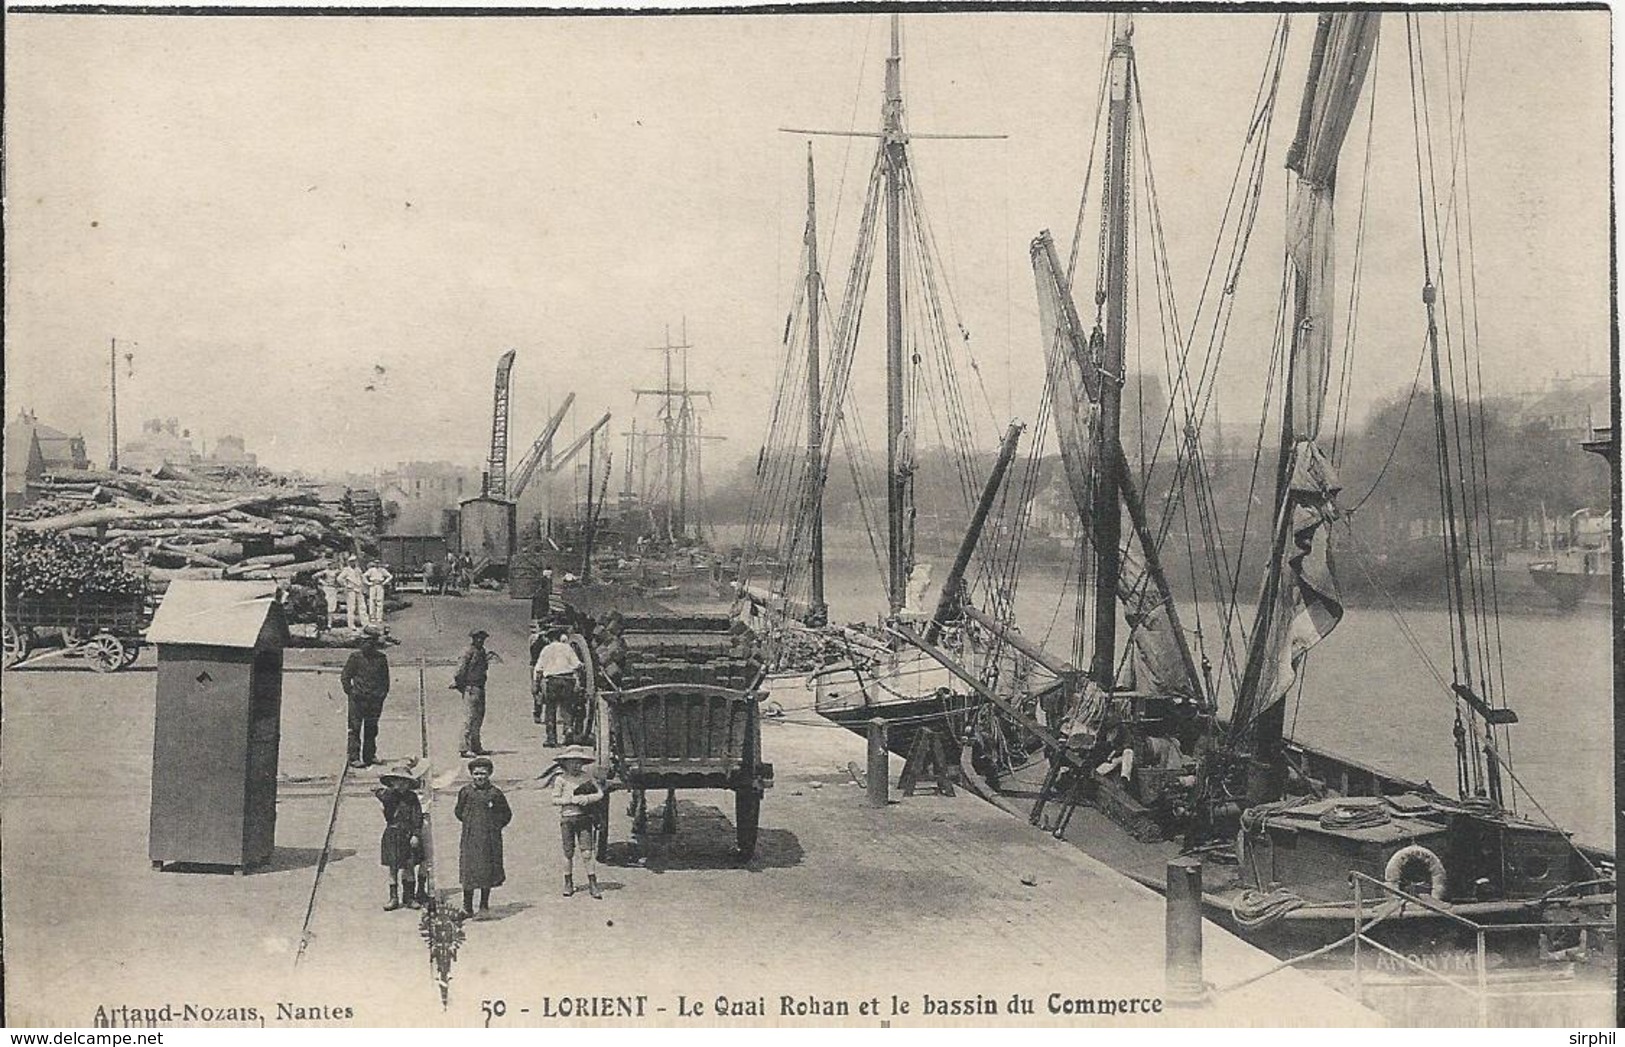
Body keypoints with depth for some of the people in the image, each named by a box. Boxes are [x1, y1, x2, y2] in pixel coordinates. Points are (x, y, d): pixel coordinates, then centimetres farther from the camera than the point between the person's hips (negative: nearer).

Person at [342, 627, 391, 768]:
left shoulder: (381, 659, 4)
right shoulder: (355, 657, -3)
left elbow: (385, 679, 16)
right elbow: (344, 677, 2)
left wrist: (382, 695, 9)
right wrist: (351, 693, -2)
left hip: (375, 700, 3)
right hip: (358, 700, -3)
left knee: (371, 729, 10)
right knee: (355, 729, -4)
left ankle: (370, 755, 19)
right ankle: (354, 758, -2)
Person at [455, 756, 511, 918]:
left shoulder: (495, 793, -1)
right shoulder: (466, 792, 1)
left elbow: (506, 814, 9)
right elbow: (458, 811, 15)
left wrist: (496, 825, 0)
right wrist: (469, 822, 7)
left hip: (490, 838, 0)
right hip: (470, 838, 0)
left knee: (488, 871, 4)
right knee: (469, 870, -2)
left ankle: (484, 905, 14)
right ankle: (467, 906, 7)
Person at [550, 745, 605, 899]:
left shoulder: (586, 777, 7)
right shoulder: (561, 779, 1)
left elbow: (600, 793, 7)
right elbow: (555, 800, -4)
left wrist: (588, 798, -10)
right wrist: (571, 800, -15)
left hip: (585, 818, 1)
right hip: (567, 818, -1)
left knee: (587, 853, -4)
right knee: (568, 853, 5)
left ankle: (592, 884, -1)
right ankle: (568, 883, 19)